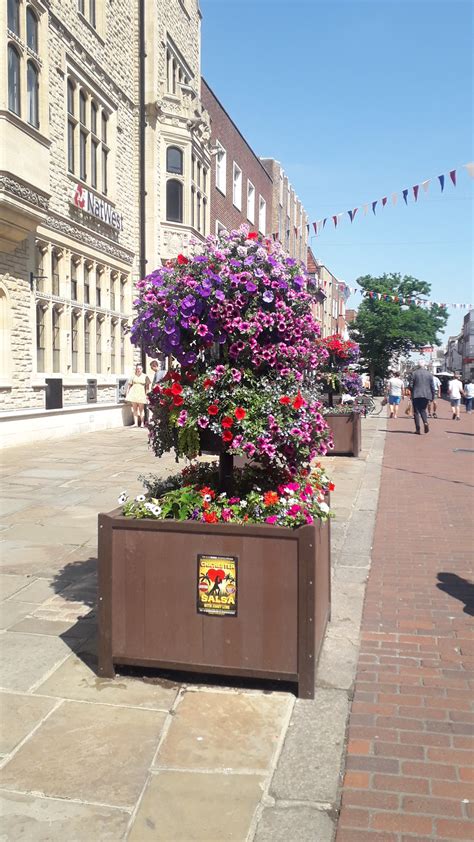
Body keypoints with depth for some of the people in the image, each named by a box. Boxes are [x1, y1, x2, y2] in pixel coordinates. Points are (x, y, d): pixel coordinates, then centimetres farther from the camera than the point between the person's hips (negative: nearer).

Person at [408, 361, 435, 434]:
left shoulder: (414, 373, -3)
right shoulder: (429, 374, 4)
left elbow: (411, 385, -5)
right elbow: (432, 386, 4)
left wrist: (412, 393, 12)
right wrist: (432, 397, 11)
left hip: (416, 395, -2)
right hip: (426, 395, 2)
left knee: (416, 412, 4)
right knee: (423, 410, 18)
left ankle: (418, 429, 1)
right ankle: (425, 422, -9)